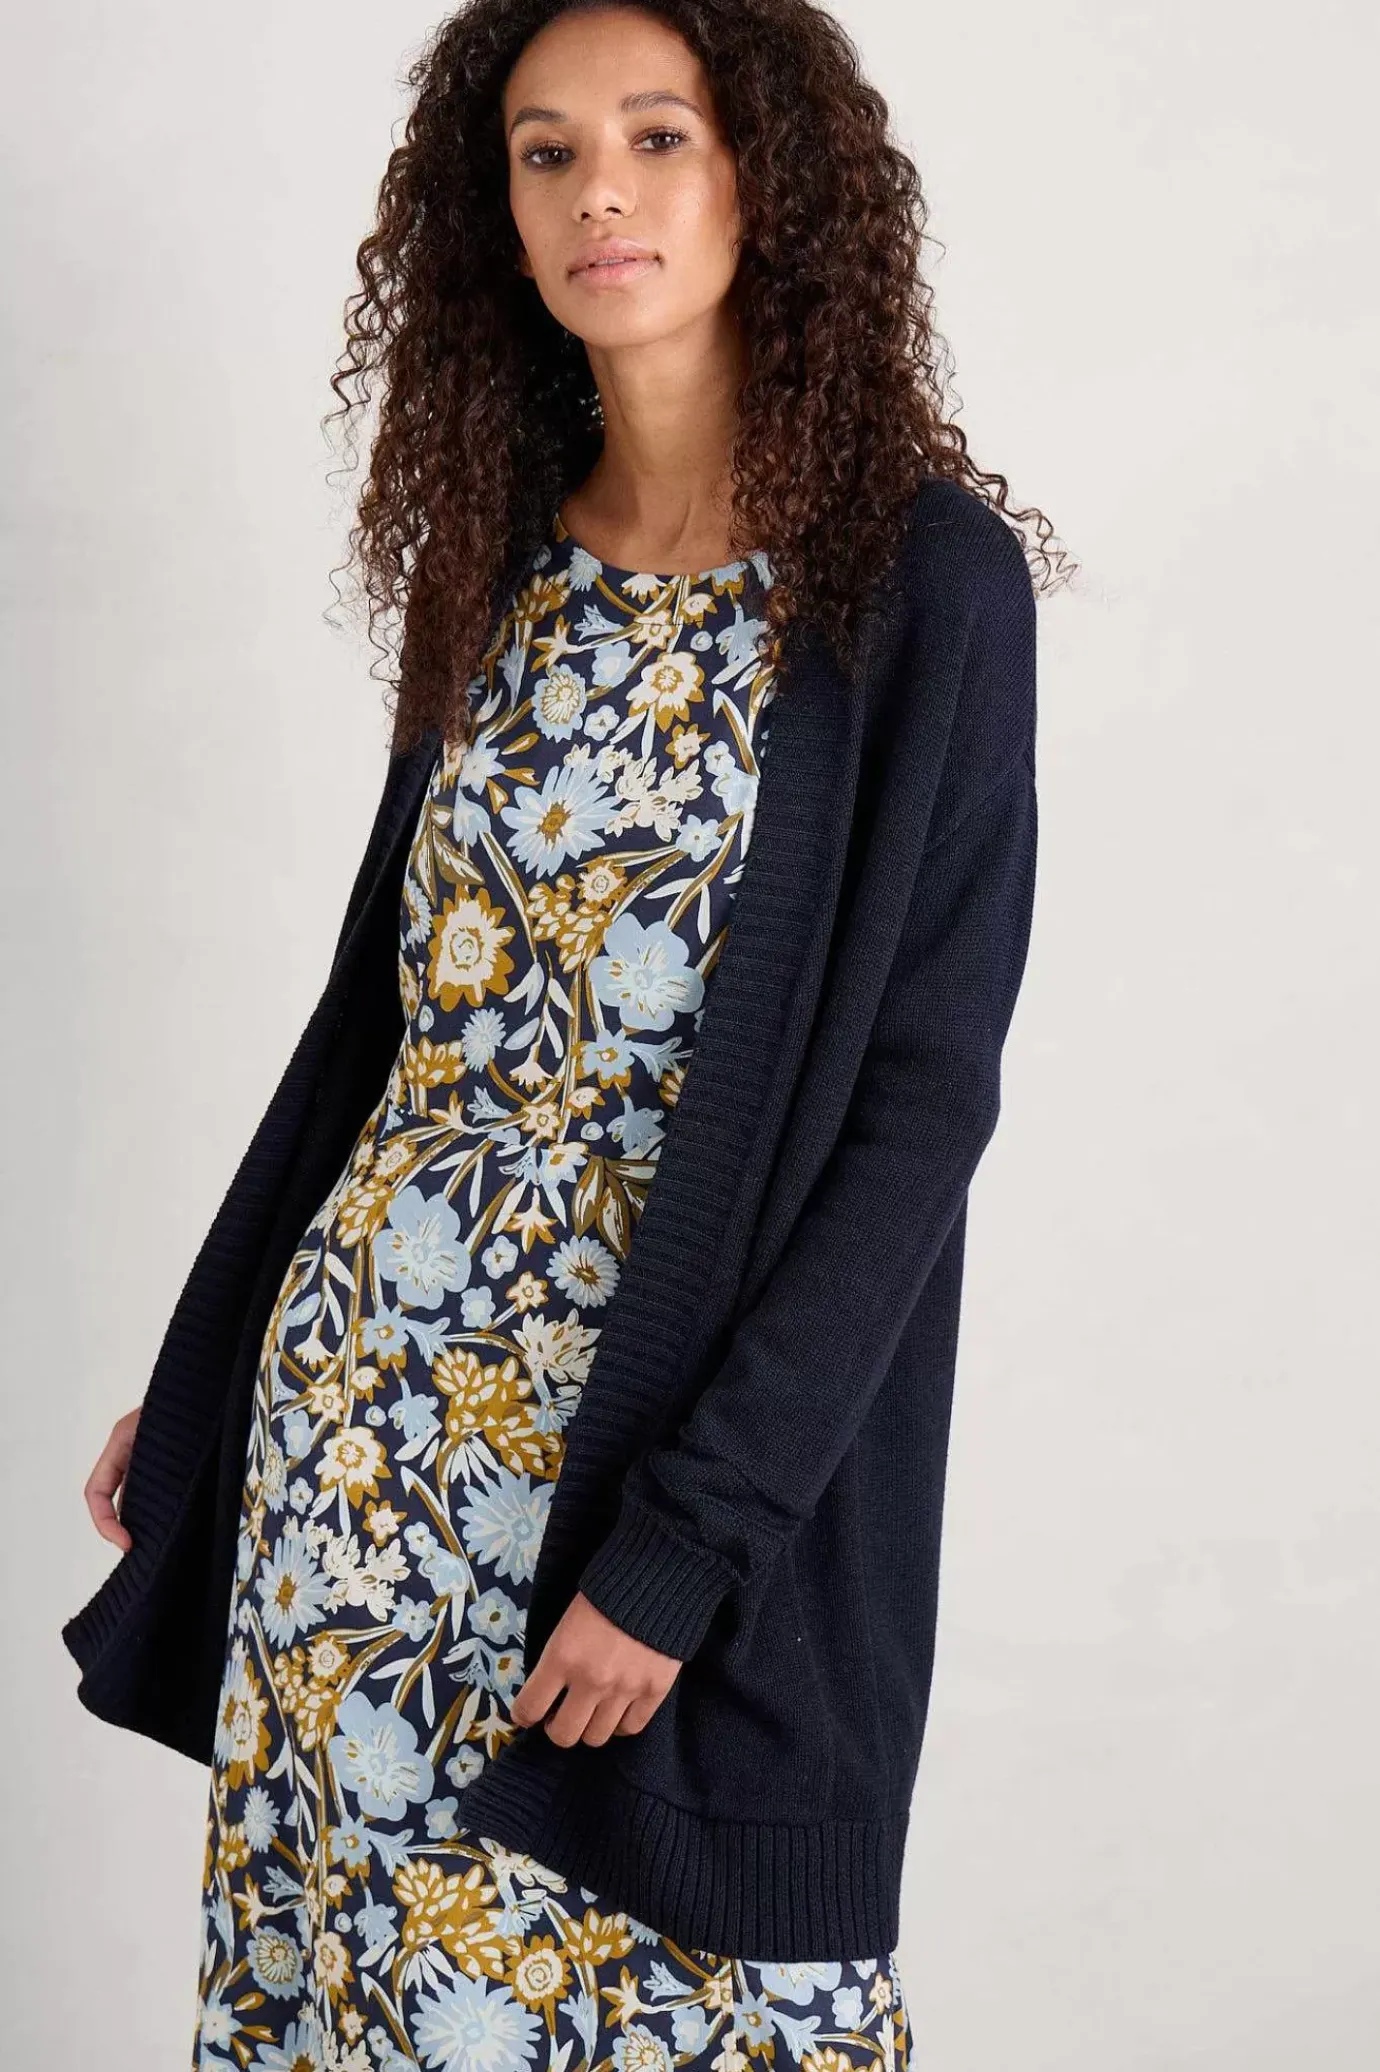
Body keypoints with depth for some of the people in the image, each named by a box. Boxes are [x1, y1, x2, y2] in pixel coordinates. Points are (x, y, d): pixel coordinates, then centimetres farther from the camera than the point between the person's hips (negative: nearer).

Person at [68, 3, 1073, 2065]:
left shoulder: (921, 580, -10)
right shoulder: (500, 557, 7)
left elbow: (917, 1101, -14)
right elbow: (387, 983, 13)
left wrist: (687, 1542, -18)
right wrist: (190, 1383, 15)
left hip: (693, 1415, -4)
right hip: (356, 1395, 5)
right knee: (352, 1901, 14)